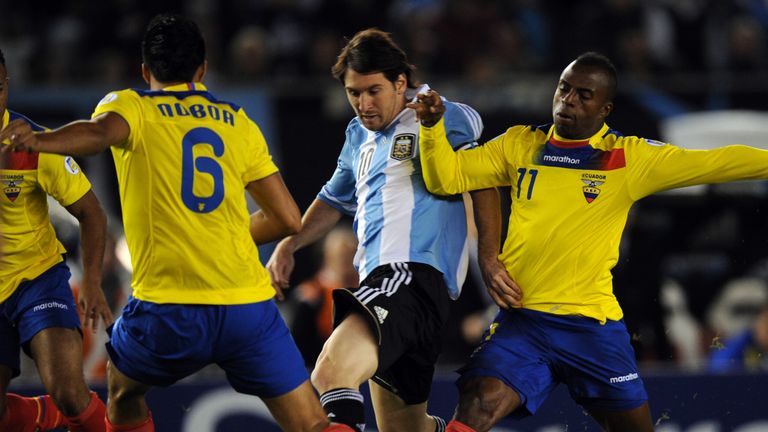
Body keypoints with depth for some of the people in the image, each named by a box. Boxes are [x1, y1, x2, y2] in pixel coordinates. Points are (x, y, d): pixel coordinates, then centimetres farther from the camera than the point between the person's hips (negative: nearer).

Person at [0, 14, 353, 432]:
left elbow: (100, 132, -17)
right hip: (248, 304, 2)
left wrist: (37, 141, -36)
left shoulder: (130, 105, 8)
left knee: (123, 391, 28)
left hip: (167, 308, -2)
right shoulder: (238, 122, 17)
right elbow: (287, 218, 16)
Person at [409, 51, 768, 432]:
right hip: (522, 321, 1)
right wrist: (433, 126, -9)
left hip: (593, 325, 0)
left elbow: (714, 163, -1)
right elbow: (446, 178, 8)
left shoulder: (630, 158, 2)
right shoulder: (519, 145, 9)